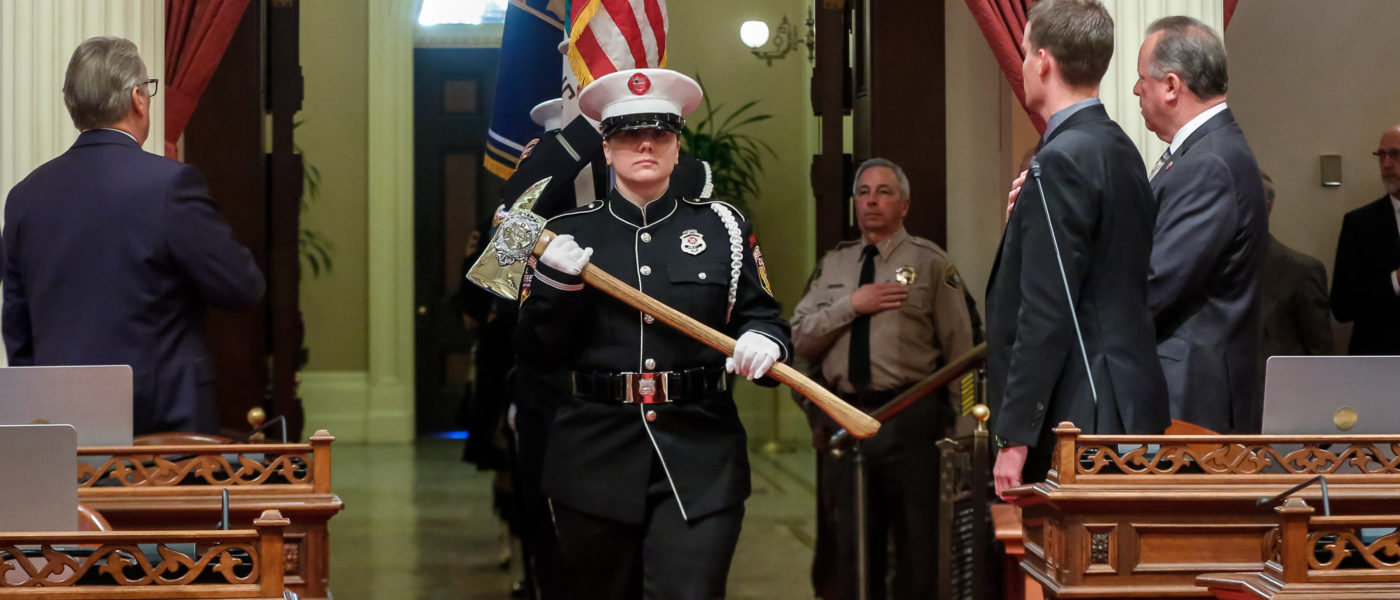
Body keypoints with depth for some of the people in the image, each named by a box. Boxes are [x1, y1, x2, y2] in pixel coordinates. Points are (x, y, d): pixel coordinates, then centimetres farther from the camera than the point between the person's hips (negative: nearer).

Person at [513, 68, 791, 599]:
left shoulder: (723, 227, 7)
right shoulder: (566, 235, 6)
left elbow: (763, 316, 7)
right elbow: (535, 354, 4)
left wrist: (764, 340, -16)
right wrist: (554, 286, -14)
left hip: (700, 459, -1)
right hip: (595, 457, 1)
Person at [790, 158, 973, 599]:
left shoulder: (930, 263, 1)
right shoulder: (834, 265, 14)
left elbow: (959, 348, -2)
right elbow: (800, 339, 5)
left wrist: (961, 426, -8)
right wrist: (850, 305, -8)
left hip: (910, 420, -4)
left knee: (918, 544, -1)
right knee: (853, 546, 11)